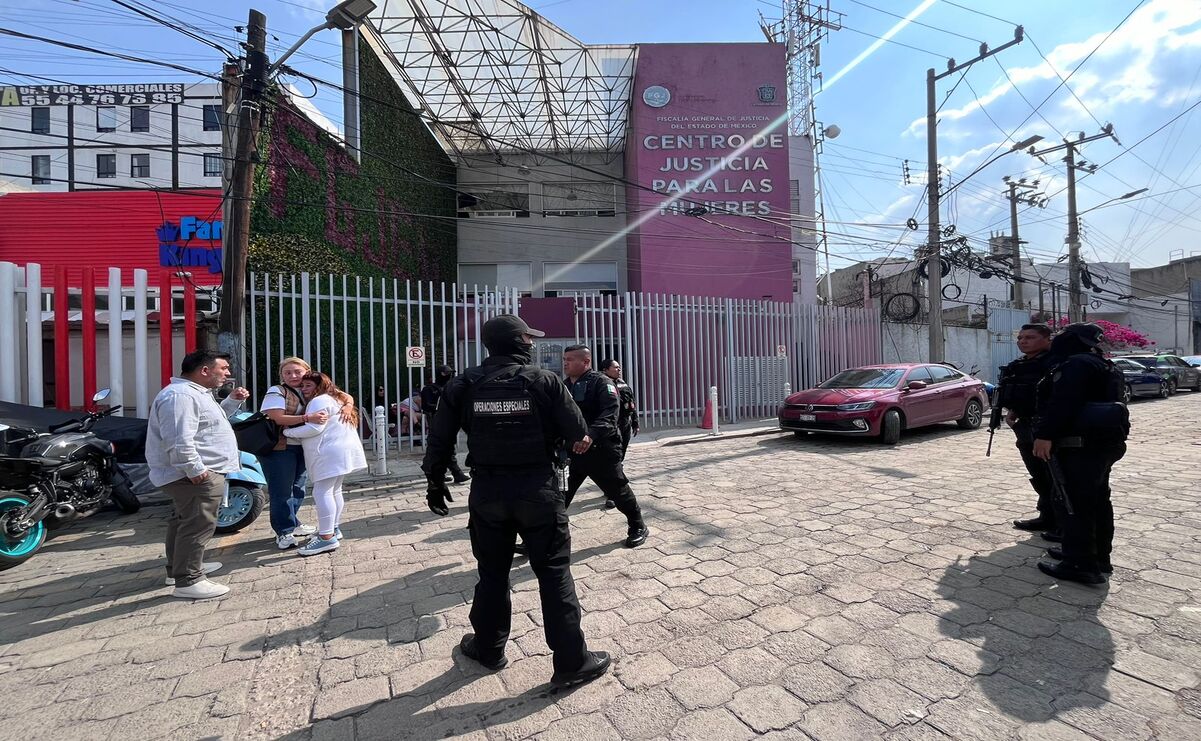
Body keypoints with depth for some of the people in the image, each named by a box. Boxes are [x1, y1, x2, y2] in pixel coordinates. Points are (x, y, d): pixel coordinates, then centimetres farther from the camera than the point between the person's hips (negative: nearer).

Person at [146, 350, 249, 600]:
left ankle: (178, 568, 37)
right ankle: (188, 582, -2)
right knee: (198, 525, -8)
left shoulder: (196, 392, 15)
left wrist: (233, 400, 16)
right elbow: (179, 441, -29)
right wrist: (195, 470, -28)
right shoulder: (180, 396, -21)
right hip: (197, 475, -12)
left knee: (184, 520, 22)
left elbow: (211, 419, 29)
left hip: (200, 472, 12)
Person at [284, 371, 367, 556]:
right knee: (334, 491, 17)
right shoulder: (334, 399, 24)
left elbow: (314, 428, -17)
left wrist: (288, 432, -7)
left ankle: (326, 538, -14)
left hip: (331, 452, -11)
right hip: (342, 450, 11)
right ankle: (334, 529, 26)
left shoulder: (319, 401, -8)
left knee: (321, 492, -12)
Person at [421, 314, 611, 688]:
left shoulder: (464, 386, 0)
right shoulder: (544, 380, -9)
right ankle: (572, 661, 16)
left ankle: (488, 648, 38)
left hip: (487, 490, 3)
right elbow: (579, 435, -9)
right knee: (554, 572, 8)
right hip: (538, 489, -3)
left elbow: (440, 441, 2)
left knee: (492, 572, 20)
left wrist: (435, 482, 16)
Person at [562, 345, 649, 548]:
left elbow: (609, 415, -24)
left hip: (601, 450, -6)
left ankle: (638, 527, 31)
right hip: (572, 450, 6)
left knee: (618, 491, 9)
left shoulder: (601, 382, -10)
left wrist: (591, 435, -40)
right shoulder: (565, 387, 11)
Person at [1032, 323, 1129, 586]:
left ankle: (1081, 564, -2)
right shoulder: (1104, 367, 20)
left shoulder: (1075, 364, -15)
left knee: (1073, 504, -6)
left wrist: (1045, 435, -27)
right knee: (1097, 501, 17)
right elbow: (1099, 403, 26)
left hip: (1077, 448, -11)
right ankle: (1099, 556, 28)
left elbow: (1063, 403, -26)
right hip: (1105, 444, 11)